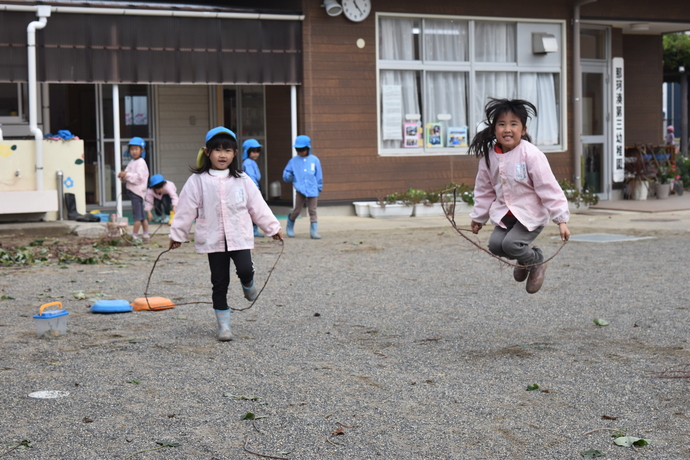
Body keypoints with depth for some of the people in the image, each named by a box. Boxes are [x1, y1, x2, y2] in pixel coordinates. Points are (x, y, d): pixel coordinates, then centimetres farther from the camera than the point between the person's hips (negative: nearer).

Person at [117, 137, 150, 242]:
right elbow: (127, 178, 18)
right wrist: (123, 176, -3)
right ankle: (146, 235, 14)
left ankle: (134, 236, -6)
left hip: (138, 190, -10)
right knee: (141, 215, 11)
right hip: (132, 190, 10)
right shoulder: (131, 163, 18)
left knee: (137, 215, -7)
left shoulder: (141, 162, -10)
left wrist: (127, 175, -19)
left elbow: (139, 177, -20)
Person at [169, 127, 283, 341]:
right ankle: (223, 325, 13)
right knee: (220, 283, 3)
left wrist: (273, 228, 13)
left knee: (245, 270, -20)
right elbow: (186, 209, 4)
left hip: (240, 237, 1)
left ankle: (248, 284, 18)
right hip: (213, 240, -1)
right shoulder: (198, 181, -1)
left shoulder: (242, 180, 5)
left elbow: (258, 206, 11)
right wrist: (177, 235, 6)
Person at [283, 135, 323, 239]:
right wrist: (288, 176, -11)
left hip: (312, 190, 0)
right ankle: (290, 224, 27)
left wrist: (319, 190, 10)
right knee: (297, 210, 2)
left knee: (313, 211, -1)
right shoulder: (293, 161, 6)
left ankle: (314, 231, -1)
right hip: (300, 189, 0)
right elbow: (286, 174, 12)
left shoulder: (314, 160, 6)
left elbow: (319, 177, 11)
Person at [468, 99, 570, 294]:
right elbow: (484, 189, 11)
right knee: (495, 244, -12)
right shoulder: (489, 156, -4)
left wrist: (561, 219, -20)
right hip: (505, 212, 6)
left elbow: (548, 188, -19)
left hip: (531, 213, -6)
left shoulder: (531, 155, -20)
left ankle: (536, 263, 11)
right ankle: (524, 258, 22)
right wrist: (478, 217, 17)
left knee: (511, 243, -22)